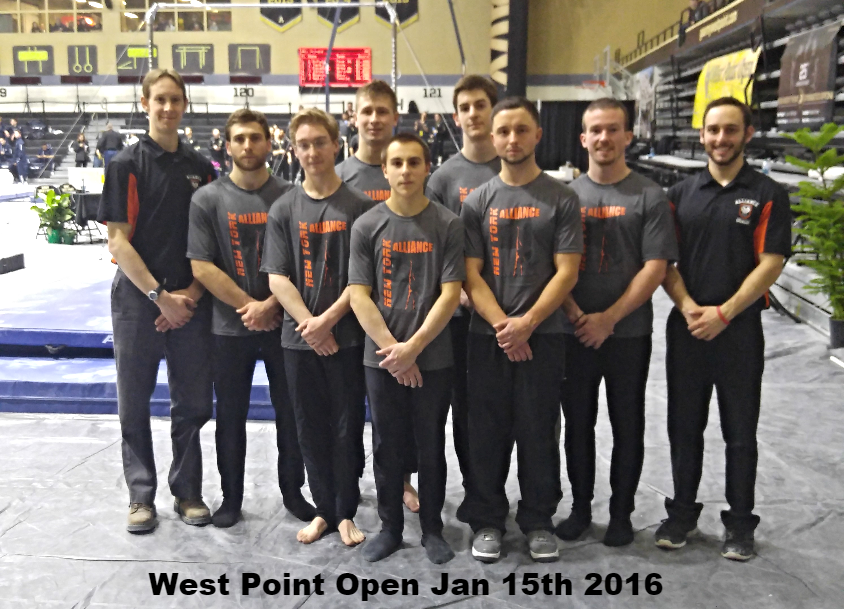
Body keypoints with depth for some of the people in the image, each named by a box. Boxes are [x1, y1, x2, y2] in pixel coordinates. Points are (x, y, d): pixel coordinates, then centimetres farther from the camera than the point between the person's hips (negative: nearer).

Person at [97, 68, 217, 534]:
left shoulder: (200, 167, 8)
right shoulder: (126, 165, -3)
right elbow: (118, 240, -8)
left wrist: (193, 293, -5)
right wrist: (159, 296, -13)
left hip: (191, 303, 3)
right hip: (138, 300, -3)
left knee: (192, 403, 8)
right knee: (135, 403, 6)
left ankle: (187, 491, 23)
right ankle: (141, 495, 21)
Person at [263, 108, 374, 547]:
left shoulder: (358, 206, -2)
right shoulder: (284, 209, 6)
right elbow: (277, 278, 1)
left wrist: (327, 320, -12)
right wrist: (309, 324, -10)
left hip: (347, 335, -2)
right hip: (299, 338, 2)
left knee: (346, 426, 5)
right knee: (310, 428, 10)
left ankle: (346, 512, 21)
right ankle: (324, 508, 25)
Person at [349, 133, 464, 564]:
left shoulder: (447, 225, -2)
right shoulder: (367, 226, 1)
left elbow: (450, 294, -6)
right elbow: (359, 295, -3)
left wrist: (413, 348, -13)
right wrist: (392, 350, -11)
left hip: (433, 358, -1)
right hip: (381, 358, 1)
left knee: (431, 447, 10)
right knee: (387, 447, 11)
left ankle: (432, 530, 27)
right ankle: (390, 528, 28)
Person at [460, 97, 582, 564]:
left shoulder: (561, 199, 2)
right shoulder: (477, 202, 6)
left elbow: (566, 272, -4)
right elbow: (470, 273, 1)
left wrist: (526, 323, -14)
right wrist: (501, 324, -12)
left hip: (542, 335, -1)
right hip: (487, 335, 1)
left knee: (538, 432, 6)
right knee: (487, 431, 7)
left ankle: (538, 520, 23)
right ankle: (487, 520, 22)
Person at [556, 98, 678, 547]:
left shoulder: (649, 197, -1)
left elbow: (655, 267, -8)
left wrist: (608, 318, -15)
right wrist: (576, 315, -10)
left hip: (629, 333, -2)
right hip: (573, 333, 2)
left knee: (627, 426, 9)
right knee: (578, 424, 11)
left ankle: (621, 513, 25)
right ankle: (580, 508, 27)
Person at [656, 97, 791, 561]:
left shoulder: (768, 195, 0)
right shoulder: (681, 194, 8)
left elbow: (770, 263, -8)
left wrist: (723, 313, -16)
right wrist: (688, 308, -12)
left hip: (740, 330, -2)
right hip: (686, 328, 3)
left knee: (740, 432, 7)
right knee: (684, 427, 10)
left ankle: (740, 524, 21)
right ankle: (682, 513, 25)